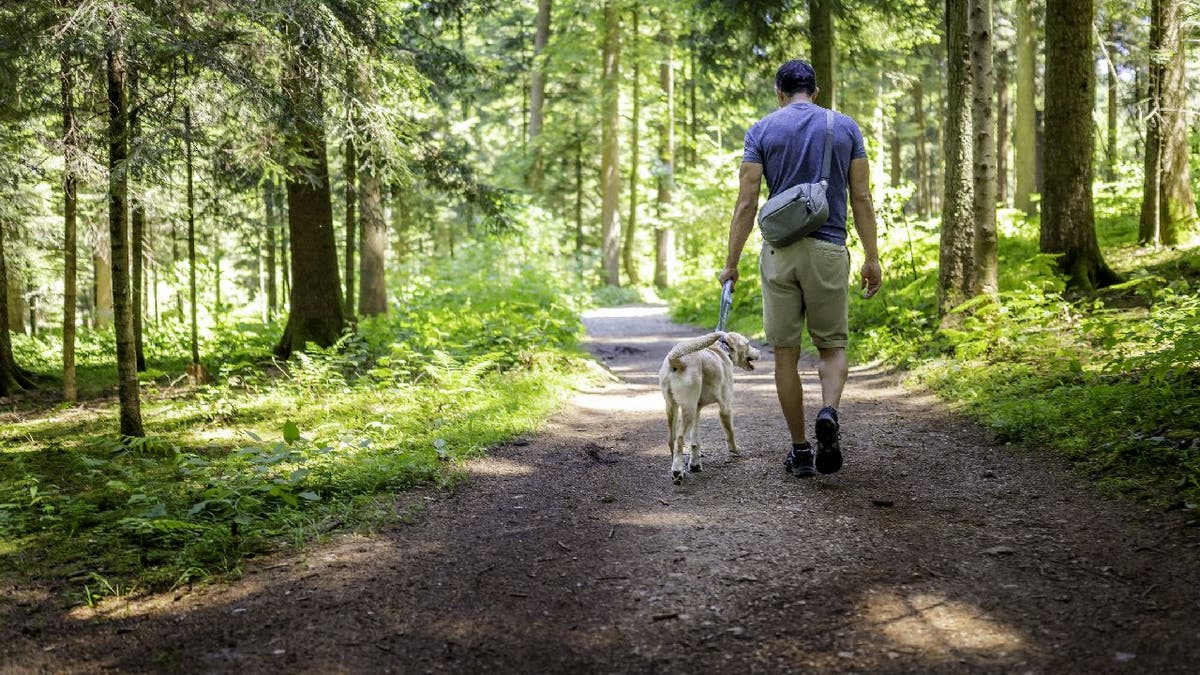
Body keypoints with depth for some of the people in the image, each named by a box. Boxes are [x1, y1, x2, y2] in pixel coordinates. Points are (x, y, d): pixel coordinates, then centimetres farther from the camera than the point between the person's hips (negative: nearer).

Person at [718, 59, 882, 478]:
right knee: (833, 345, 13)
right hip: (829, 252, 1)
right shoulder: (846, 128, 6)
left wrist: (731, 264, 1)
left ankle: (800, 450, 10)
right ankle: (829, 412, -16)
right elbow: (861, 199, 2)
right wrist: (872, 258, 6)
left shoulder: (762, 131, 3)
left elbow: (746, 203, -2)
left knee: (786, 351, 7)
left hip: (779, 253, 0)